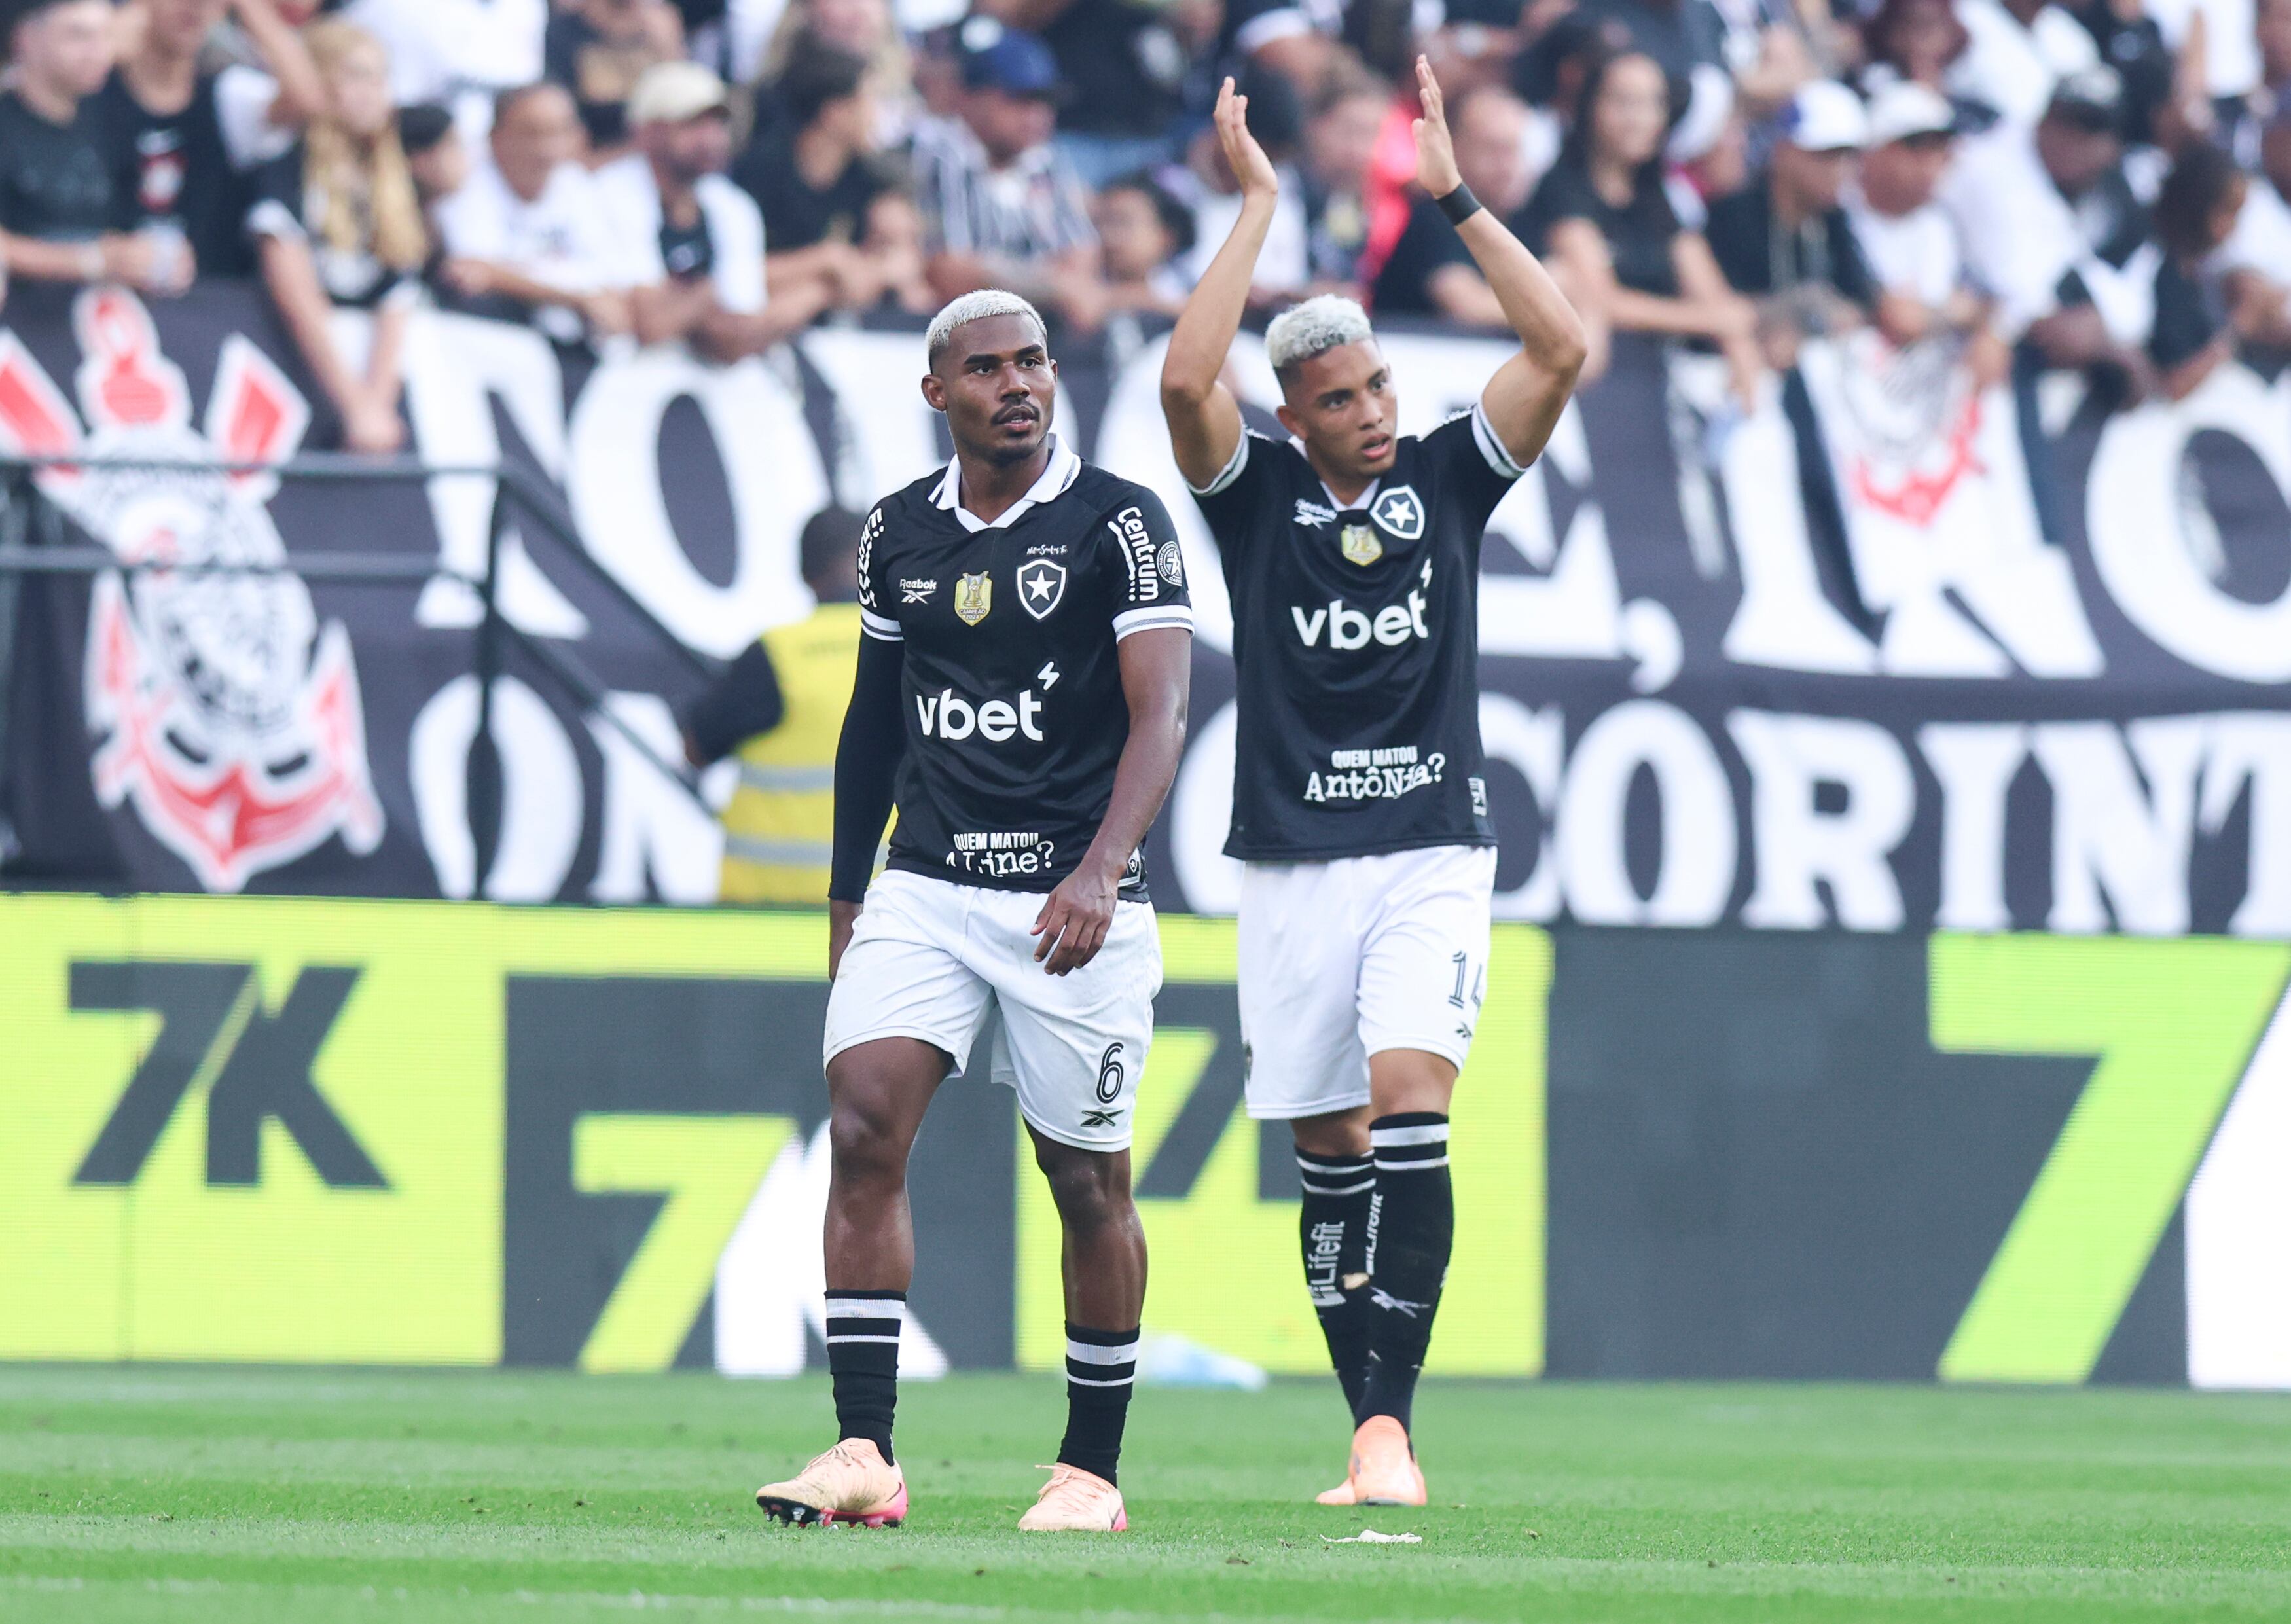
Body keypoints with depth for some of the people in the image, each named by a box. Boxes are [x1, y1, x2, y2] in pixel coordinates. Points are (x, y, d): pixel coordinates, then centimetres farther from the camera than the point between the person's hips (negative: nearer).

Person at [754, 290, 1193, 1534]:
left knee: (1087, 1179, 3)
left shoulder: (1118, 523, -5)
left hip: (1072, 903, -3)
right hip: (926, 885, 3)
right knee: (863, 1127, -14)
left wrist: (1101, 871, -28)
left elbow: (1158, 713, -14)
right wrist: (844, 901, 19)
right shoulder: (898, 532, 9)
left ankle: (1091, 1470, 16)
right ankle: (864, 1455, -15)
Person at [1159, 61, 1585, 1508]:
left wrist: (1454, 196, -4)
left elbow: (1563, 350, -3)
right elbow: (1187, 381, -14)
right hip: (1296, 867, 1)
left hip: (1433, 857, -1)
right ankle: (1379, 1445, 10)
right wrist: (1259, 209, -10)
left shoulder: (1447, 478, 7)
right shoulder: (1258, 493, 4)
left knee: (1407, 1109, -18)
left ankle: (1386, 1423, -24)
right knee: (1330, 1152, 3)